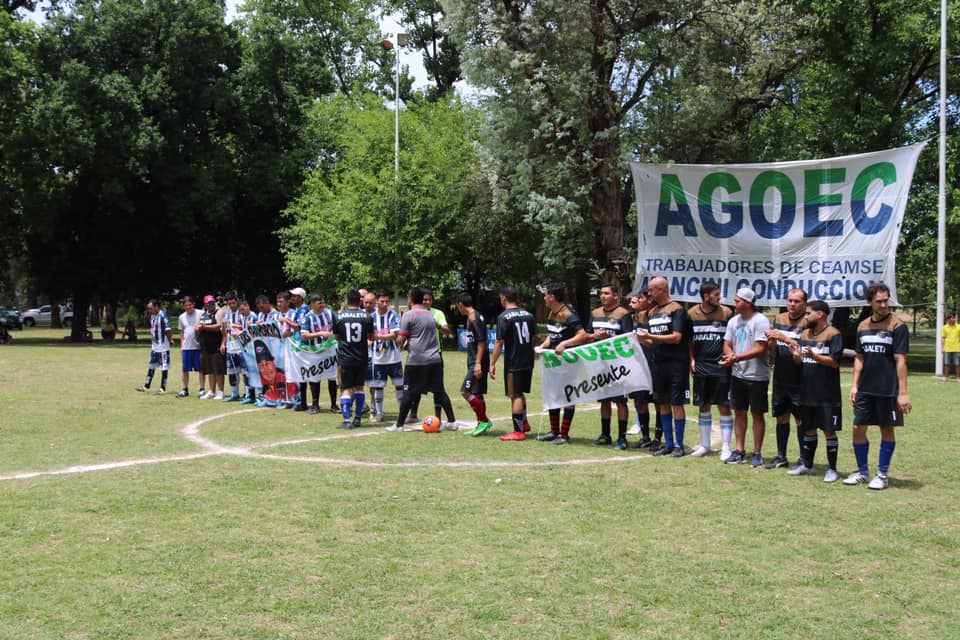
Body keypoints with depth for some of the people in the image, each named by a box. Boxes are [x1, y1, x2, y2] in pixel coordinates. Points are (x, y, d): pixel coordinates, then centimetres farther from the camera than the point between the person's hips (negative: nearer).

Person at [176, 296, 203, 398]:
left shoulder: (200, 314, -4)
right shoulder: (182, 317, 11)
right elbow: (181, 332, 17)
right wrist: (181, 345, 12)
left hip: (198, 346, -4)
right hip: (186, 347, 4)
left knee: (201, 369, 0)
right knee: (185, 369, 7)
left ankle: (202, 389, 7)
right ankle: (185, 389, 16)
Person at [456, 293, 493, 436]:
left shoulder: (473, 318, -14)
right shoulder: (477, 316, 17)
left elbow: (481, 341, -20)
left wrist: (478, 364, -23)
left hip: (477, 363, -10)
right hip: (476, 362, 10)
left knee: (465, 392, -11)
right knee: (477, 394, 12)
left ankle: (484, 420, -7)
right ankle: (481, 424, 16)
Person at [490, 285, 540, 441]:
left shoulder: (503, 317, -12)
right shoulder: (528, 314, 7)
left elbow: (499, 342, -15)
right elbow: (537, 337, 8)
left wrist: (492, 364, -11)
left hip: (513, 363, -7)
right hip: (528, 361, 7)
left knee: (515, 395, -1)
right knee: (520, 393, 22)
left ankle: (518, 431, 0)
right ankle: (524, 423, 30)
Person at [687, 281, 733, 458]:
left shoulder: (726, 313, -2)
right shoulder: (692, 314, 3)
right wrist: (692, 360, 1)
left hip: (721, 366, -2)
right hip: (701, 367, 2)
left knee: (724, 406, -3)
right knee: (703, 406, 9)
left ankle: (725, 447, 3)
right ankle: (705, 445, 20)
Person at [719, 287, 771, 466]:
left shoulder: (760, 321, -13)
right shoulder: (734, 321, 8)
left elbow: (760, 349, -20)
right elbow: (727, 344, 10)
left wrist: (736, 358, -24)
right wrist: (729, 355, -13)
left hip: (757, 376, -6)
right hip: (738, 374, 6)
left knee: (757, 414, 3)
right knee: (739, 412, 10)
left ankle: (757, 453, 11)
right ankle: (740, 451, 19)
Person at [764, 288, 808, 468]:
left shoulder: (808, 322, -8)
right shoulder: (779, 319, 10)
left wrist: (785, 338, -25)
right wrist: (771, 343, -10)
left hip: (799, 381, -6)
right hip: (780, 378, 6)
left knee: (801, 420, 0)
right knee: (781, 418, 12)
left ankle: (804, 459, 10)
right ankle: (781, 456, 21)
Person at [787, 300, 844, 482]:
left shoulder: (834, 335, -9)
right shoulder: (805, 334, 11)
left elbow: (835, 362, -16)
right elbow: (799, 362, 12)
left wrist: (814, 356, -28)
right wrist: (796, 356, -11)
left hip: (827, 394, -6)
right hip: (807, 392, 6)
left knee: (829, 431, 1)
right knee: (809, 429, 14)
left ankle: (832, 469, 9)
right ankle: (807, 465, 25)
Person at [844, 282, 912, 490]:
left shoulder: (897, 326, -8)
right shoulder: (863, 327, 8)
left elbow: (900, 360, -11)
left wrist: (902, 393, -14)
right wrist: (854, 385, 6)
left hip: (888, 390, -5)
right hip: (865, 389, 5)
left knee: (887, 430, 5)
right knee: (858, 428, 4)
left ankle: (883, 474, 16)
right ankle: (862, 471, 20)